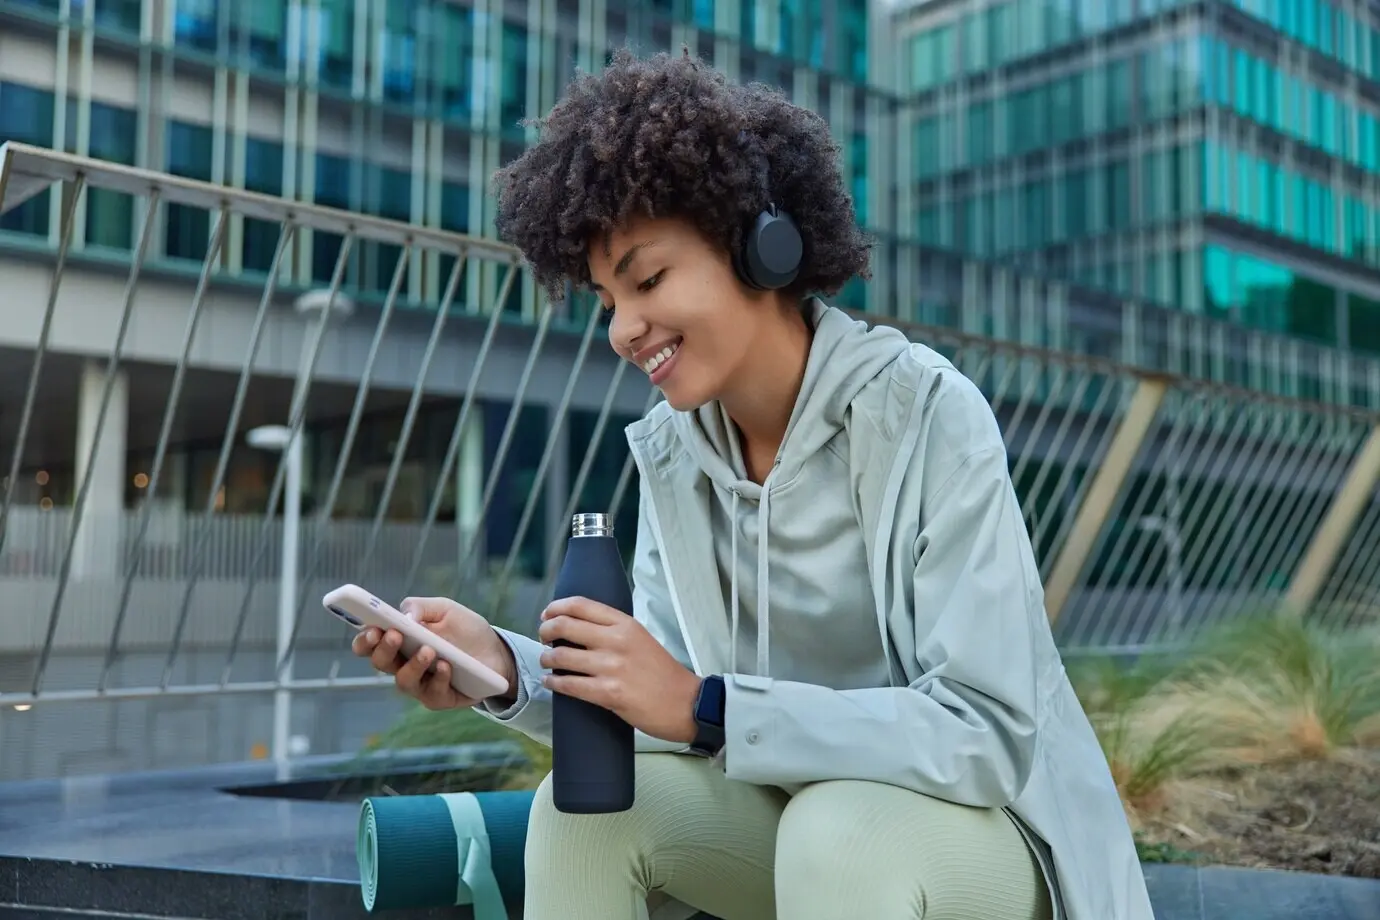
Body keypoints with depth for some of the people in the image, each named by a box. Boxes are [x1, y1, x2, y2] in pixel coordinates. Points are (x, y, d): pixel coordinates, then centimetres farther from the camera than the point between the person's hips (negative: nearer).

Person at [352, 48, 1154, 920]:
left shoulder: (928, 413, -22)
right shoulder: (673, 452, -3)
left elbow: (987, 736, -27)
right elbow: (666, 708, -4)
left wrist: (702, 707, -32)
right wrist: (505, 668, -22)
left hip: (986, 826, -5)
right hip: (805, 816, 5)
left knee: (834, 831, -34)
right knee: (583, 802, -16)